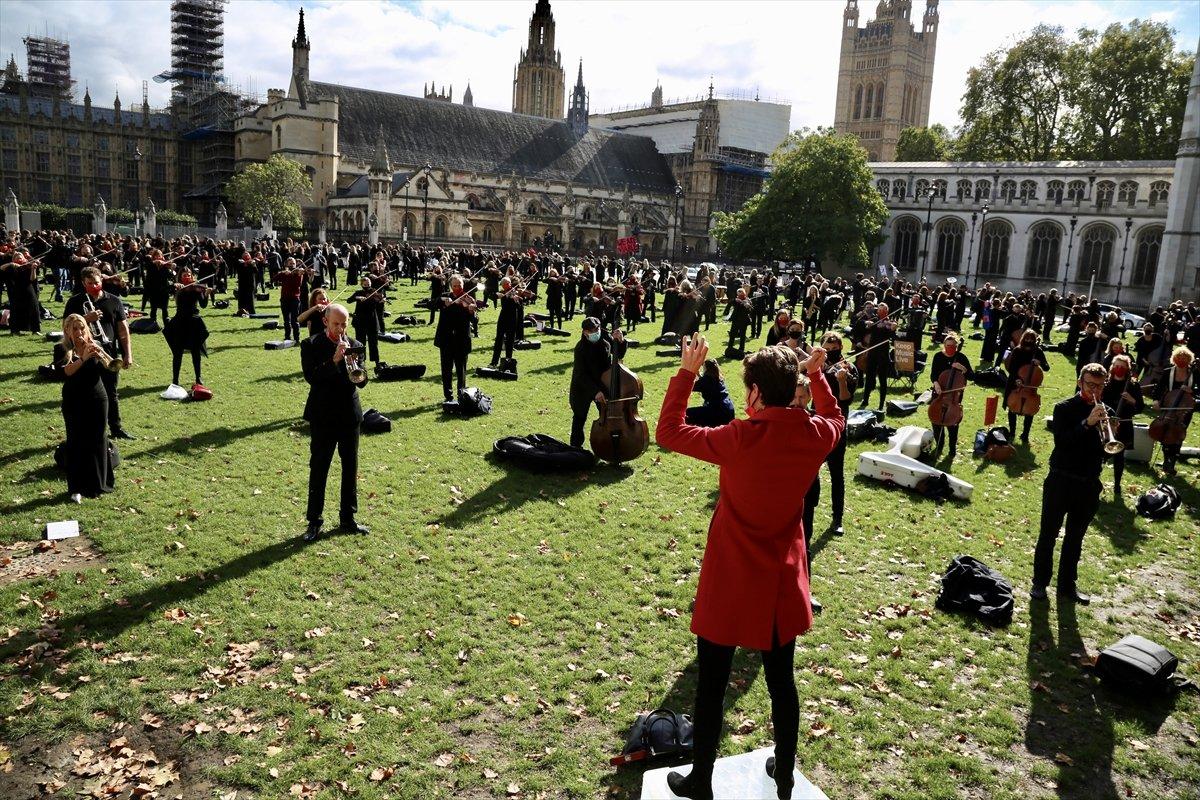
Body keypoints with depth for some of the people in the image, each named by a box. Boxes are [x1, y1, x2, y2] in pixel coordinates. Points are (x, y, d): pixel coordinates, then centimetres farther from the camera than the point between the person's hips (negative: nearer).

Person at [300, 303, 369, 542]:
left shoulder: (355, 345, 5)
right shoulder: (311, 345, -4)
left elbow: (362, 380, 0)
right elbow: (311, 376, -17)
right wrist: (334, 361, -27)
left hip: (350, 415, 4)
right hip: (323, 416, -3)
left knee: (350, 469, 10)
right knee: (318, 469, 4)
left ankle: (348, 518, 22)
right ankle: (314, 521, 14)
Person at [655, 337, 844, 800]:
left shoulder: (738, 440, -23)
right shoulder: (815, 436, -10)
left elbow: (668, 431, -11)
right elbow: (834, 418, 16)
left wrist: (687, 371, -6)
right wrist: (817, 373, 24)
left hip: (730, 584, -4)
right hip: (783, 584, 5)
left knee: (711, 684, 13)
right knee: (781, 681, 21)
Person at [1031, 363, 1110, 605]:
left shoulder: (1104, 412, 6)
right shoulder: (1064, 408, -8)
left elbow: (1107, 448, 5)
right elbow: (1061, 441, -21)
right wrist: (1087, 423, -30)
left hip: (1089, 485, 4)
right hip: (1061, 481, -4)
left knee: (1075, 537, 15)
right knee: (1049, 534, 5)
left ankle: (1068, 584, 26)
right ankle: (1040, 582, 17)